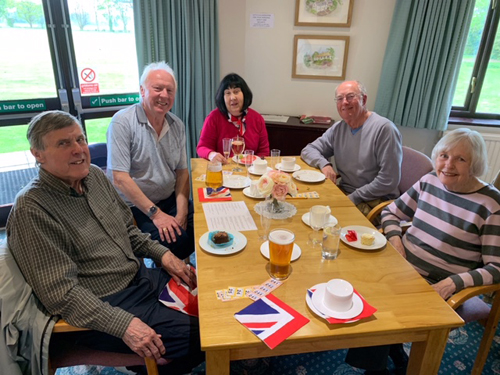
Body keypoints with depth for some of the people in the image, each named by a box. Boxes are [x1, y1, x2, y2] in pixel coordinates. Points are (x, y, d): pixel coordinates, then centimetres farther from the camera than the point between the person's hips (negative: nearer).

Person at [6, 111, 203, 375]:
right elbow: (60, 293, -22)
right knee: (202, 337, -15)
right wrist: (124, 324, -28)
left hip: (141, 277, 8)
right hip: (104, 309, -8)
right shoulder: (31, 210, -19)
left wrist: (162, 254, 1)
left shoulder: (94, 175, 4)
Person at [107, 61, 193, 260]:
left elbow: (182, 171, 7)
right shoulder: (123, 122, -13)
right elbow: (120, 178, -18)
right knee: (176, 239, -26)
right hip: (134, 206, -5)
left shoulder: (177, 125, 5)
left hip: (169, 200, 6)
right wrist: (156, 213, -20)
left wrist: (181, 213, -6)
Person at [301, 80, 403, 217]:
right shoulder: (338, 128, 6)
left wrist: (353, 198, -17)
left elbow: (389, 181, -17)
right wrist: (324, 164, -12)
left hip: (374, 200, -5)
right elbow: (308, 150, 9)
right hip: (343, 192, 6)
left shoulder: (384, 128, -14)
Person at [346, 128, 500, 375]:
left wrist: (453, 283, -24)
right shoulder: (429, 181, 2)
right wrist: (395, 240, -7)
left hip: (434, 289, -5)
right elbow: (390, 212, 11)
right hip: (401, 269, 5)